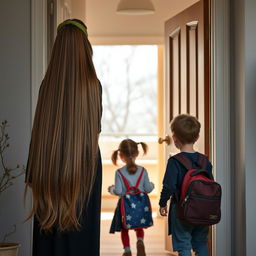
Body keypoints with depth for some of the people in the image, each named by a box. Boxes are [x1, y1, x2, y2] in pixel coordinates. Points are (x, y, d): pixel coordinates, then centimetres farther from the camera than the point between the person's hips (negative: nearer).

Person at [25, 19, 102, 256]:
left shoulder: (48, 83, -4)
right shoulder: (93, 84, -6)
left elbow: (38, 130, -3)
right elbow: (96, 127, 6)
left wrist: (33, 173, 4)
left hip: (50, 165, 1)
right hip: (86, 165, -1)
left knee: (49, 230, 7)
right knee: (83, 232, 4)